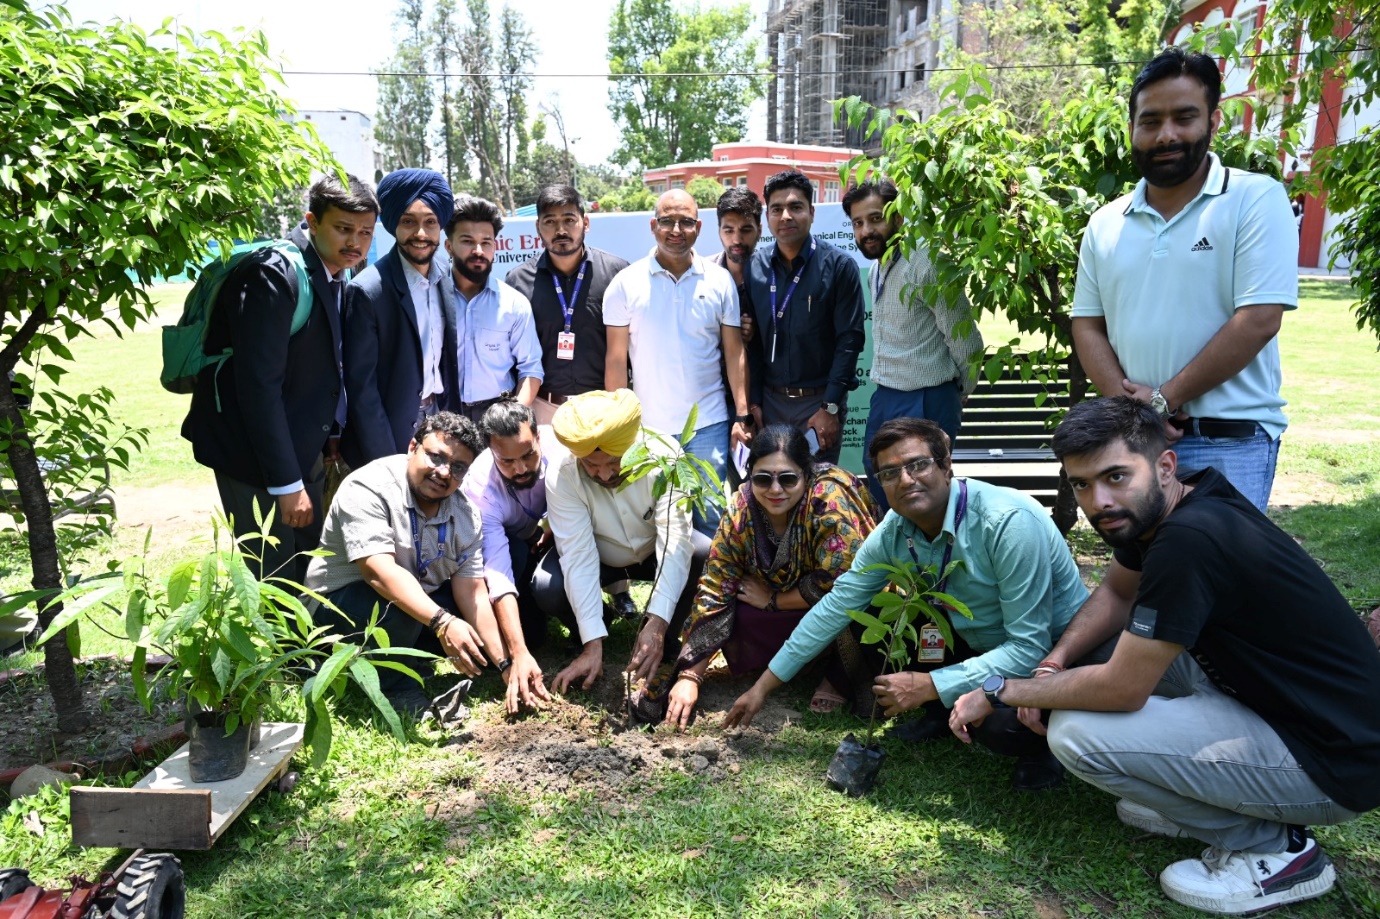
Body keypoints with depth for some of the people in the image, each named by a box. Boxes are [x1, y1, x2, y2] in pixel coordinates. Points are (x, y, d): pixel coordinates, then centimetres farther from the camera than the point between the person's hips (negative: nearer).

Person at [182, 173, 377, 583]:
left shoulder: (338, 274, 4)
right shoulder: (274, 275, -21)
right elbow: (258, 385, -24)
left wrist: (334, 436, 7)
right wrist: (287, 484, -23)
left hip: (303, 445, 8)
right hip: (256, 451, -8)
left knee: (307, 573, 15)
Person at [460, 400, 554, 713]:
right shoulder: (479, 489, -35)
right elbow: (498, 578, -41)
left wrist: (555, 529, -21)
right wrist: (519, 654, -50)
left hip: (552, 536, 3)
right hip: (508, 544, -3)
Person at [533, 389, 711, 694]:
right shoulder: (562, 474, -30)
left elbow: (675, 540, -37)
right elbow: (578, 555, -32)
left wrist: (657, 623, -47)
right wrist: (593, 646, -37)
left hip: (655, 550, 1)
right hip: (599, 558, 0)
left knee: (709, 557, -30)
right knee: (546, 589, -30)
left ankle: (665, 644, -5)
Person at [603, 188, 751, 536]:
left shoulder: (720, 281, 2)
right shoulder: (626, 283, -1)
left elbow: (735, 353, 4)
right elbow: (616, 360, 0)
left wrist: (743, 416, -2)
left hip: (708, 425, 1)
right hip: (647, 427, 0)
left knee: (711, 521, 5)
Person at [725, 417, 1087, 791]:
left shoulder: (1009, 522, -31)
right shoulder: (894, 530, -11)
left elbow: (1030, 648, -30)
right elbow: (837, 605, -4)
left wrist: (927, 686, -29)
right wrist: (763, 686, -2)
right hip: (978, 641, 6)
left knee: (1004, 727, -35)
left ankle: (1044, 744, 1)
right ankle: (943, 716, 12)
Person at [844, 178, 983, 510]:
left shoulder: (925, 266, -18)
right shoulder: (877, 268, 10)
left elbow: (965, 342, -15)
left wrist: (960, 394, -1)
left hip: (925, 404, -9)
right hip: (885, 397, 9)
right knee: (878, 483, 18)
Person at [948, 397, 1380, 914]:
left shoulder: (1189, 539, -30)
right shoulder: (1153, 510, -3)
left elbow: (1122, 689, -24)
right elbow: (1117, 591, 15)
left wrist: (1001, 693, -11)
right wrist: (1055, 661, -2)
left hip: (1334, 764, -9)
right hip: (1264, 695, 9)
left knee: (1076, 733, -19)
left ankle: (1272, 846, 1)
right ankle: (1197, 797, 17)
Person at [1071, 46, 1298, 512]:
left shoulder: (1256, 199, -4)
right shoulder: (1105, 223, 9)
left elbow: (1258, 321, -12)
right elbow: (1087, 325, 8)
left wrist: (1163, 399, -12)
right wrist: (1128, 402, -8)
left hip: (1230, 442, -4)